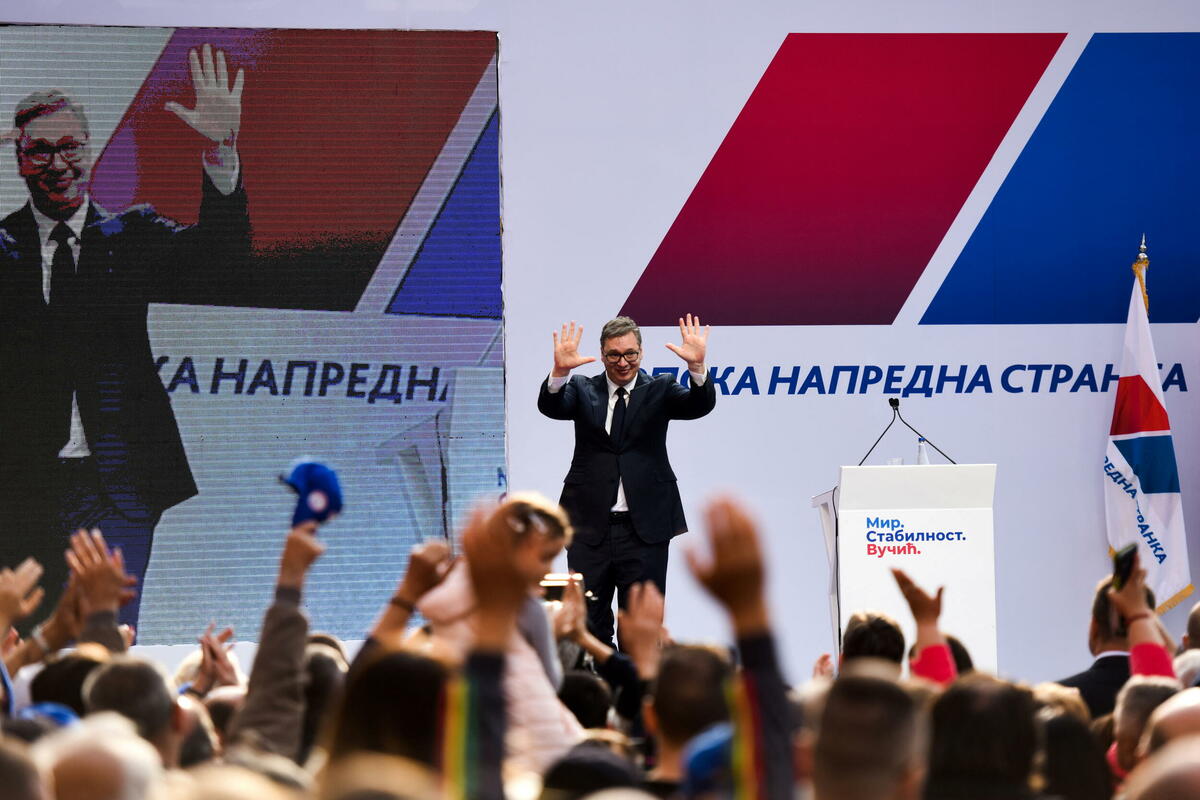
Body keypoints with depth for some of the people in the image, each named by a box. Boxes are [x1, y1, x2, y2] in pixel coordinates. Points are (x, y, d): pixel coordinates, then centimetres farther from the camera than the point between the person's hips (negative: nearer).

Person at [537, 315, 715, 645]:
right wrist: (560, 371, -30)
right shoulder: (583, 389, 8)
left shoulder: (659, 390, 6)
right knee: (589, 626, 4)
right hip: (590, 527, 1)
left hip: (644, 528, -1)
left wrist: (697, 365, -30)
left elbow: (700, 406, -10)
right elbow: (551, 407, -9)